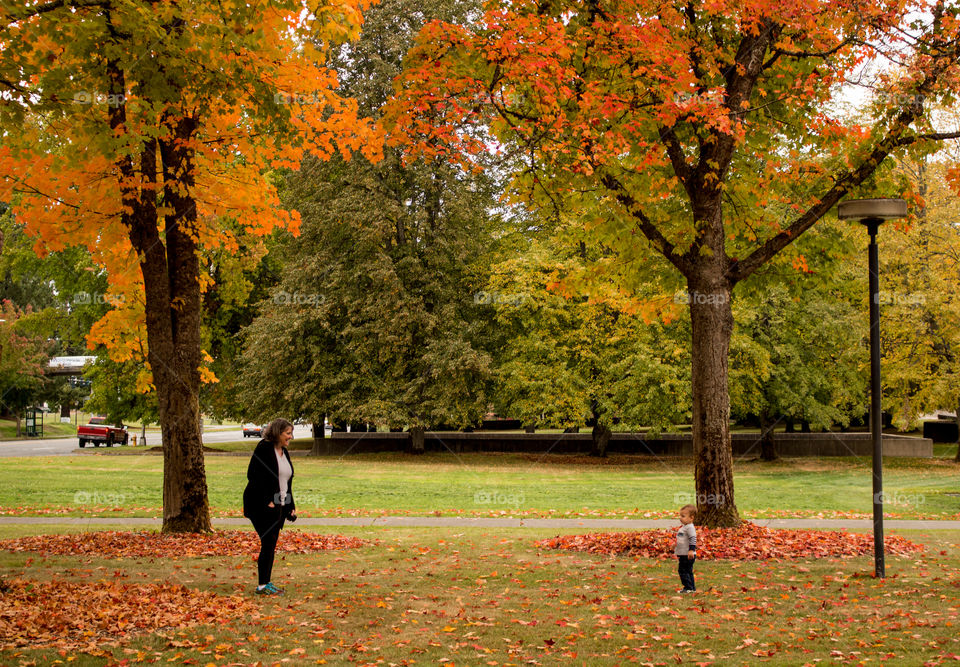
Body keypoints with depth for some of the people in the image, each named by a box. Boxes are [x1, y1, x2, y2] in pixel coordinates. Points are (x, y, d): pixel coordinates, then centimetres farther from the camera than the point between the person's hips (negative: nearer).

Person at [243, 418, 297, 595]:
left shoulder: (284, 452, 15)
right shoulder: (264, 449, -11)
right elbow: (253, 475, -16)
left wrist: (291, 507, 17)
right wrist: (267, 500, -20)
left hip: (278, 506, 8)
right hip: (263, 506, -8)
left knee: (271, 545, 10)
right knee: (268, 543, -9)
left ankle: (266, 582, 16)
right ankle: (262, 585, -3)